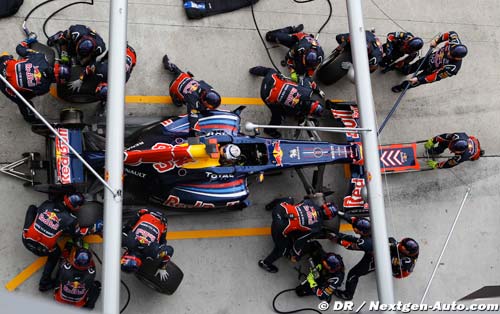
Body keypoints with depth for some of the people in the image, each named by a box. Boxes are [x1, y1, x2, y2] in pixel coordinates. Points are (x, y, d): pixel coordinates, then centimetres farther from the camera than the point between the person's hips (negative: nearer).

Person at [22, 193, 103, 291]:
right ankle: (44, 283, 34)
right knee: (56, 252, 33)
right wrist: (93, 229, 14)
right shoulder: (70, 220, -14)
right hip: (41, 250, -3)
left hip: (26, 240, 4)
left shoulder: (46, 204, -6)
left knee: (32, 207, 18)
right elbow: (78, 233, 3)